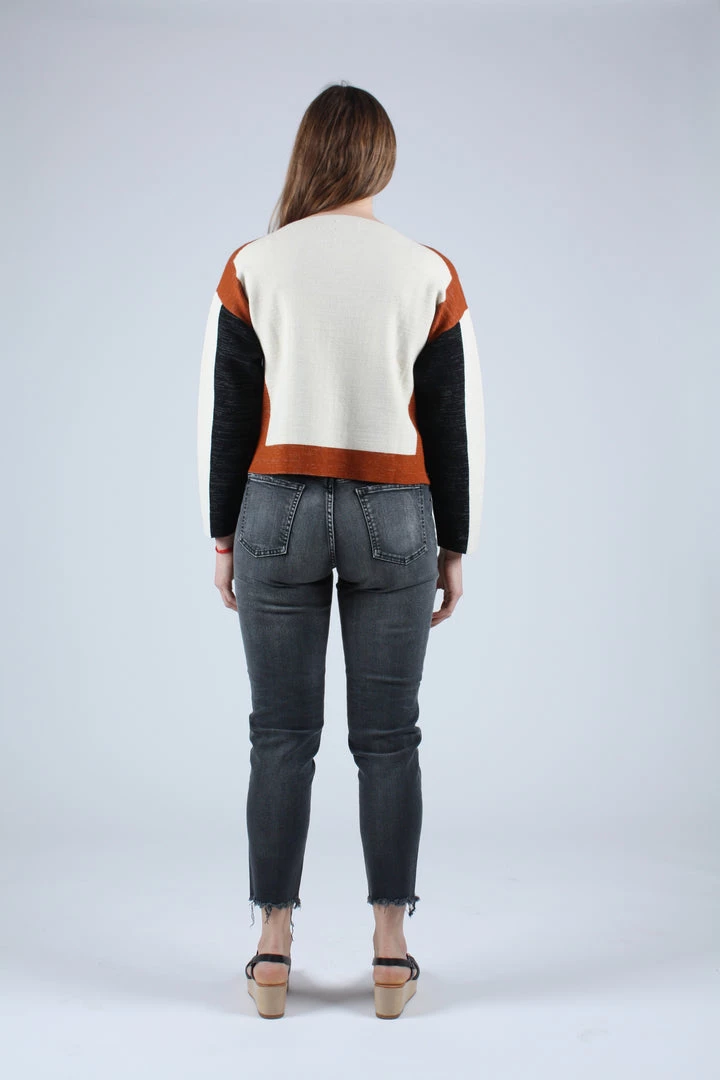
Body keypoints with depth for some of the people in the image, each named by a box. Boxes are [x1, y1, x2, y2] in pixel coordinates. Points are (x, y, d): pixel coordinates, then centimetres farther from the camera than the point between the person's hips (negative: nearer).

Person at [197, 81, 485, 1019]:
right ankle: (391, 956, 14)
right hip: (393, 519, 0)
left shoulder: (254, 267, -2)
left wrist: (222, 537, 7)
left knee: (282, 738, 8)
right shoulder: (430, 273, -1)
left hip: (279, 513, 0)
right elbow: (453, 425, 0)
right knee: (388, 740, 7)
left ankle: (273, 952, 14)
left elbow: (227, 413, -2)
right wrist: (454, 547, 7)